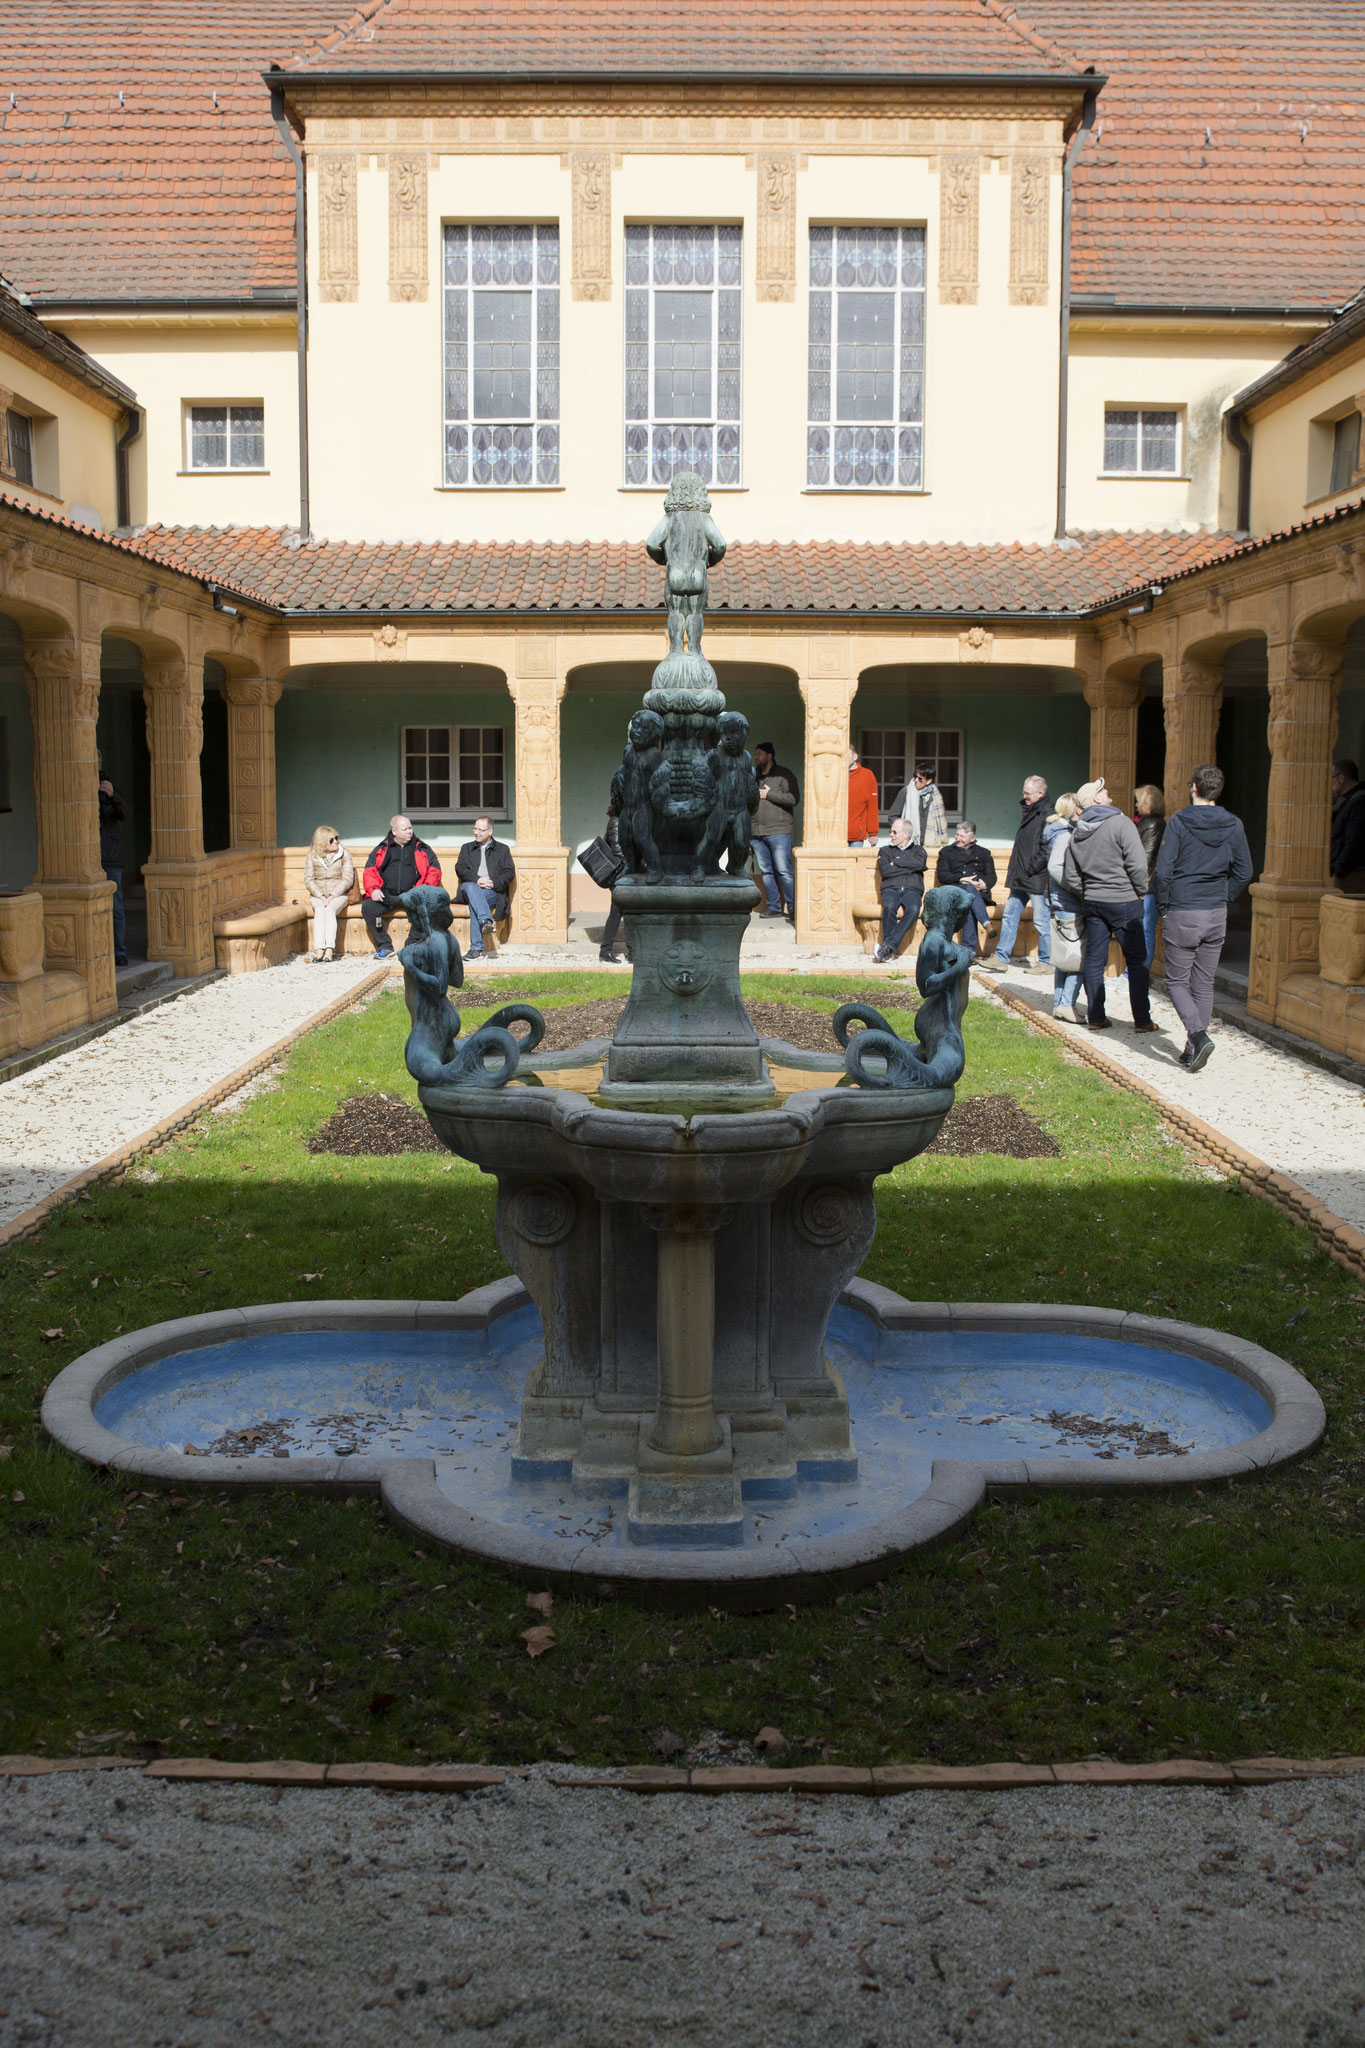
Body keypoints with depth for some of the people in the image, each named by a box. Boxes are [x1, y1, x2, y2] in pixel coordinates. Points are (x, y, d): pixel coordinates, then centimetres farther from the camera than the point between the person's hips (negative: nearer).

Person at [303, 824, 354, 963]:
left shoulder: (344, 854, 4)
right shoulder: (311, 856, 7)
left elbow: (347, 879, -4)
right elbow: (308, 880, 2)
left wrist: (332, 896, -16)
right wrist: (321, 896, -14)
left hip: (338, 894, -1)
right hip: (318, 895, 1)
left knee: (330, 909, -32)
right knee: (320, 910, -31)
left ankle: (330, 948, -43)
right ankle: (319, 948, -42)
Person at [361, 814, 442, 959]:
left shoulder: (421, 848, 15)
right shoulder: (382, 849, 16)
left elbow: (434, 870, 11)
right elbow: (369, 871, 13)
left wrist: (426, 888, -8)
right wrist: (373, 889, -7)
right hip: (386, 896, 1)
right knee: (368, 907, -26)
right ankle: (384, 946, -16)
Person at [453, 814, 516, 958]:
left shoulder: (502, 849, 21)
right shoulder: (466, 848, 25)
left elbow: (510, 872, 8)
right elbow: (460, 868, 8)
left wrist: (494, 882, -11)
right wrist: (477, 879, -11)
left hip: (493, 891, -1)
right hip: (470, 887, 1)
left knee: (474, 902, -35)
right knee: (471, 887, -37)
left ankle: (476, 948, -44)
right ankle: (487, 920, -60)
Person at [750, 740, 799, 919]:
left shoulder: (784, 775, 0)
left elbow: (793, 798, -14)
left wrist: (768, 794, -10)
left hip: (778, 832, -6)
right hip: (757, 832, 6)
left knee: (784, 870, -9)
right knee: (766, 871, 5)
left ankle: (793, 907, -4)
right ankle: (773, 907, 11)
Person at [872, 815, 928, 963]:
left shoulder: (918, 850, 21)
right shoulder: (885, 851, 22)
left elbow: (920, 863, -4)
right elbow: (885, 871, 2)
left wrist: (896, 862, 1)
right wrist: (910, 869, 3)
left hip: (912, 890, 0)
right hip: (891, 889, 0)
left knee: (913, 910, -37)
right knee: (889, 907, -37)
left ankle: (887, 946, -42)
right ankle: (889, 951, -34)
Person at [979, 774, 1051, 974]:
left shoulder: (1047, 815, -14)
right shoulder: (1028, 811, 15)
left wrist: (1032, 868, -17)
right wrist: (1017, 871, 17)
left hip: (1037, 879, -10)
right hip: (1020, 879, 10)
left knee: (1041, 921, -1)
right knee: (1009, 916, 9)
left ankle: (1047, 962, 9)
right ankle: (1001, 958, 12)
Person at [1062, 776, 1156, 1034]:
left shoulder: (1076, 833, 8)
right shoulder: (1120, 823, -12)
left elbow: (1069, 877, 10)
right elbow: (1137, 864, -18)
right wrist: (1141, 891, -3)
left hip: (1093, 902, 6)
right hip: (1124, 901, -6)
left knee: (1094, 960, 10)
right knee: (1137, 960, 2)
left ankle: (1095, 1017, 11)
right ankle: (1142, 1020, 3)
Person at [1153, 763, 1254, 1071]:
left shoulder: (1179, 822, -10)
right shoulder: (1233, 826, 1)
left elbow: (1163, 870, -12)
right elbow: (1243, 872, 5)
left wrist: (1163, 904, 1)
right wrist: (1224, 900, 17)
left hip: (1183, 915, -4)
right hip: (1217, 915, 4)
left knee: (1177, 981, 5)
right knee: (1204, 984, 12)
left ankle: (1199, 1036, -16)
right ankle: (1193, 1050, 13)